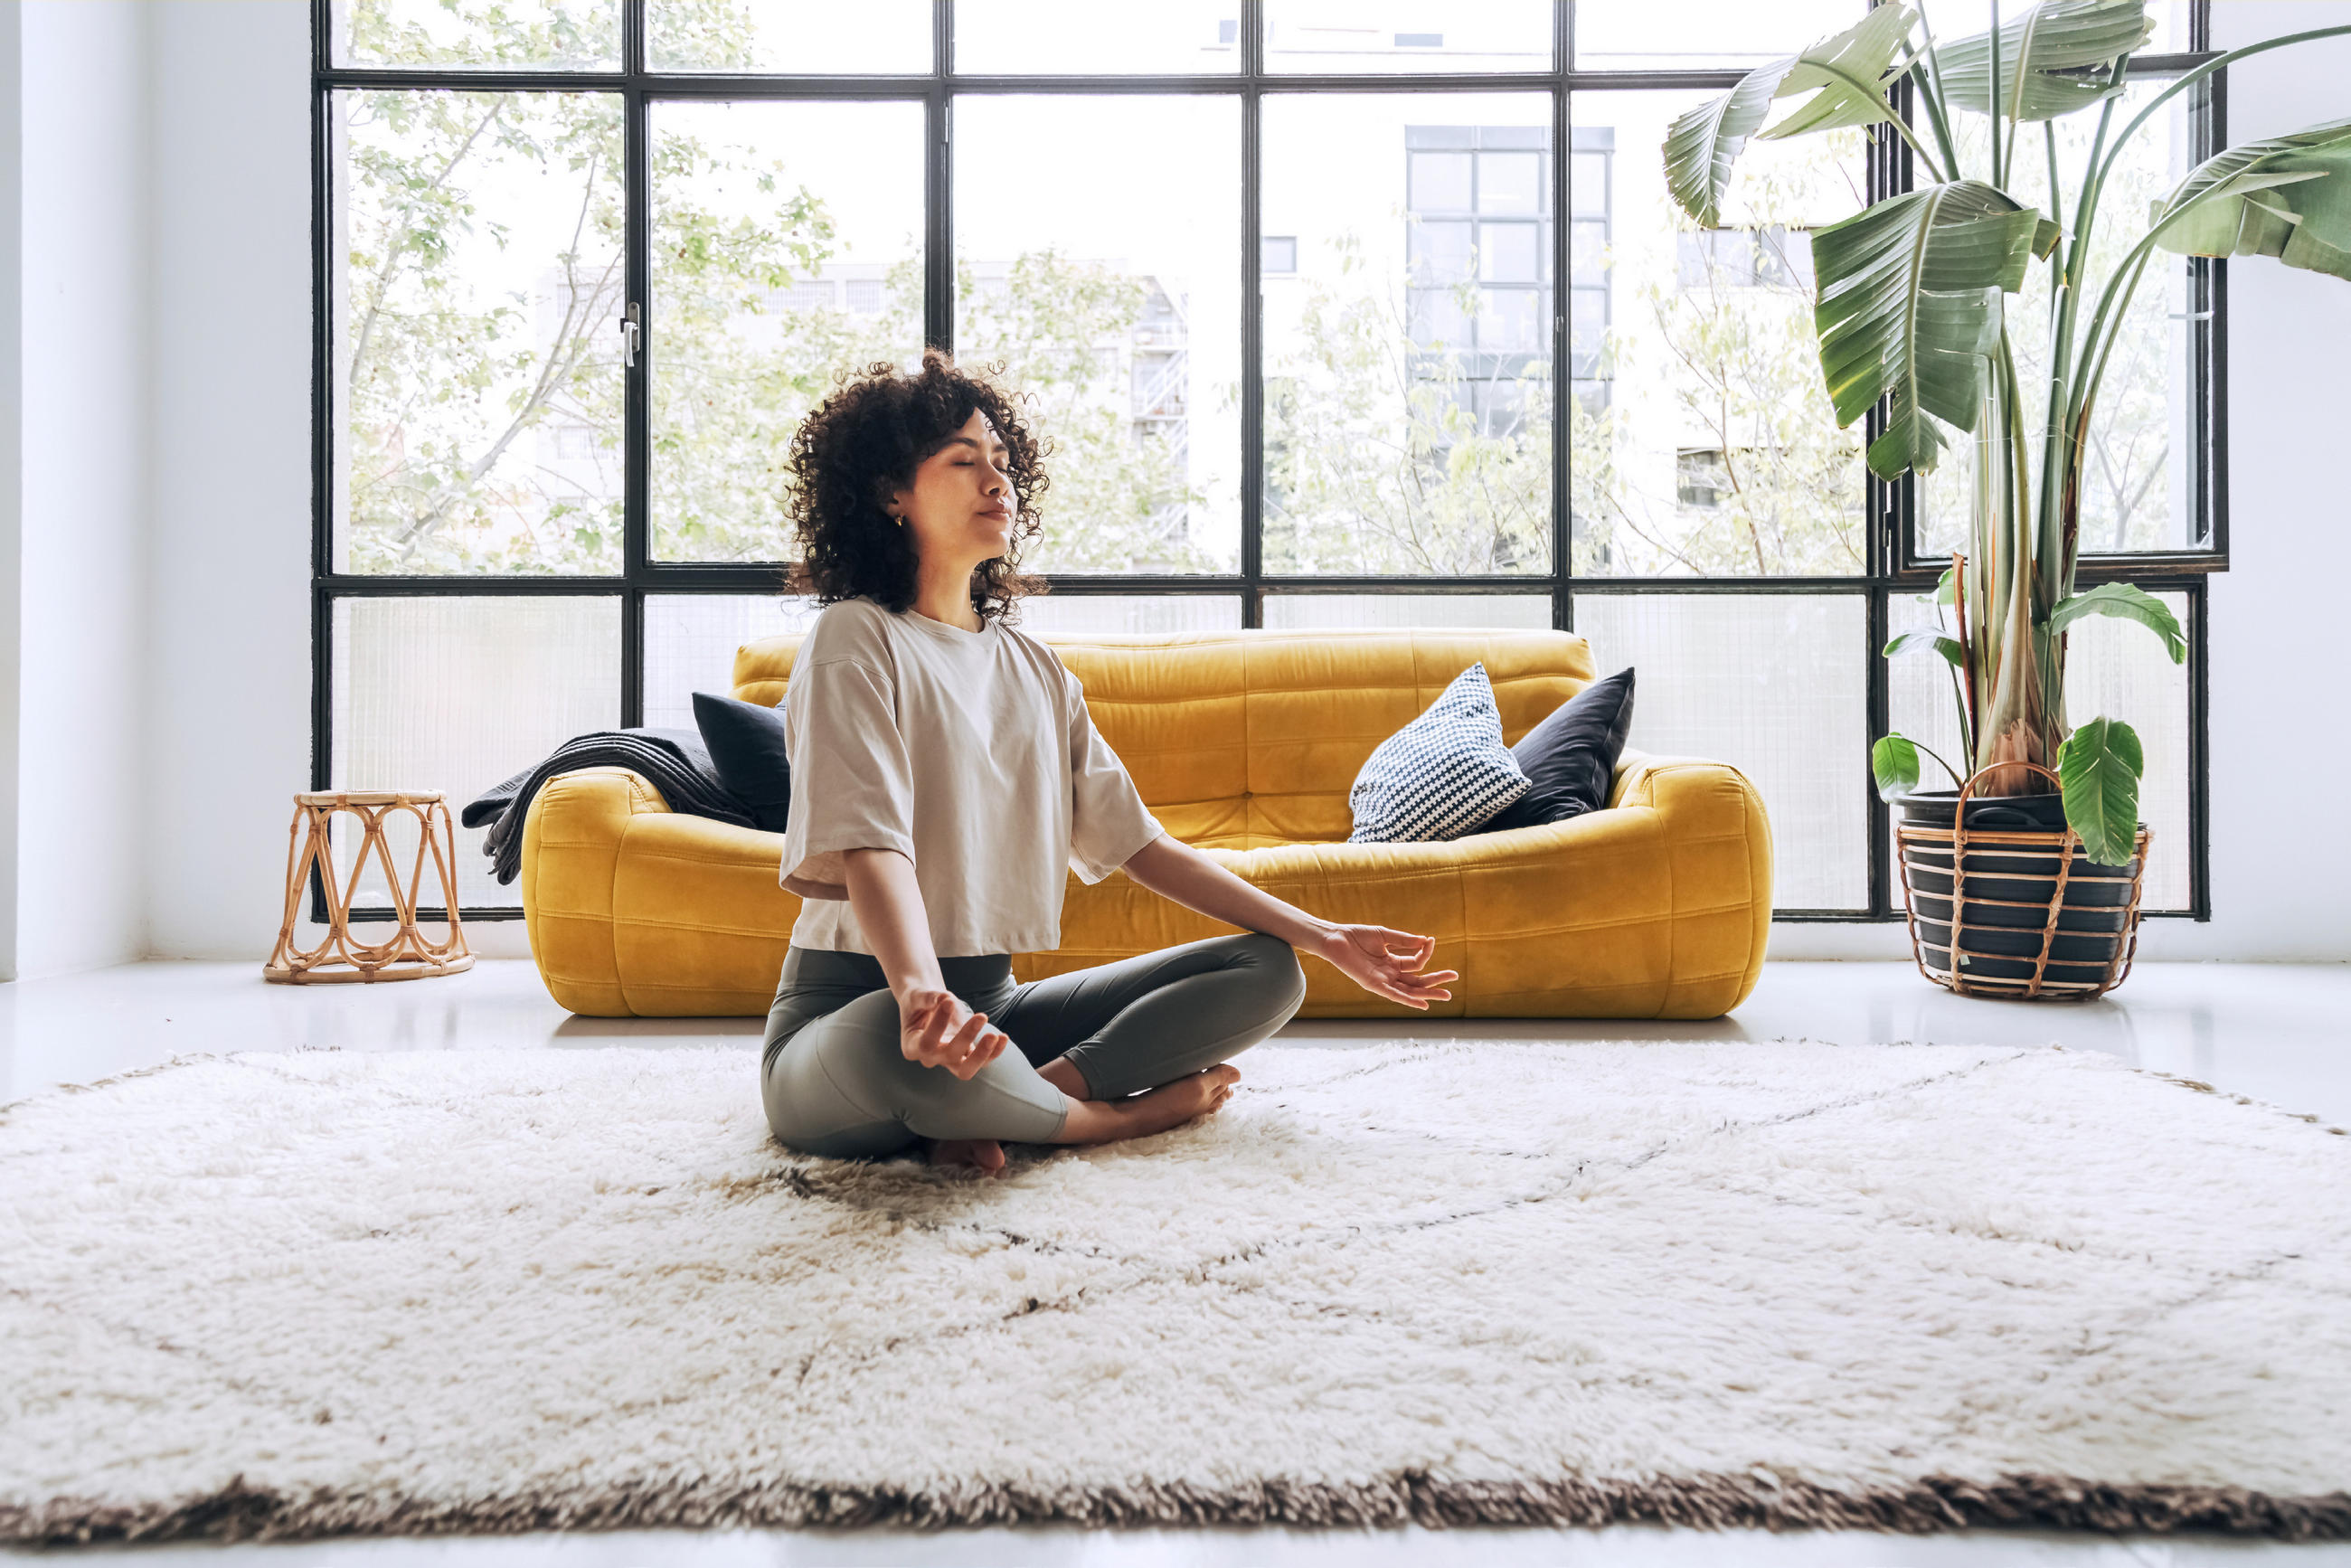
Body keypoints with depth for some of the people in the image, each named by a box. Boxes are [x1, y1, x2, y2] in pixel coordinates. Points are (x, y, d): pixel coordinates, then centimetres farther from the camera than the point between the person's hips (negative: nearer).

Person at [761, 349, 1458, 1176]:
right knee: (903, 1041, -42)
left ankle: (1044, 1088, -20)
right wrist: (920, 992, -44)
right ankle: (1125, 1111, -13)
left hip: (994, 1002, 6)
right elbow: (870, 847, -23)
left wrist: (1325, 937, 7)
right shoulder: (857, 641, -7)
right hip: (856, 1010, -6)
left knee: (1268, 971, -4)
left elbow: (1136, 841, 12)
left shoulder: (1034, 666, 13)